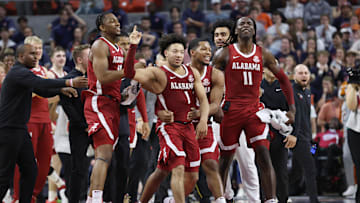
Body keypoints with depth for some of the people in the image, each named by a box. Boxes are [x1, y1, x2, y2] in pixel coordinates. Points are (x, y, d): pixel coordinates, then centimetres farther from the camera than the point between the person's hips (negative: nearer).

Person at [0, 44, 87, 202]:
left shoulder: (23, 73, 19)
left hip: (20, 129, 10)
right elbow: (41, 83, -31)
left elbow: (42, 91, 23)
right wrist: (69, 82, -36)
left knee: (30, 171, 7)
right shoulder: (18, 73, -15)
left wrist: (61, 90, 4)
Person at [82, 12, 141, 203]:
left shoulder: (117, 49, 20)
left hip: (112, 104, 10)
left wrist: (133, 46, 5)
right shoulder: (100, 46, -10)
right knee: (105, 154, -20)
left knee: (102, 156, 13)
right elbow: (103, 77, -20)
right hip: (99, 103, -10)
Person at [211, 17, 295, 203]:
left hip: (254, 110, 1)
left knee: (264, 156, -13)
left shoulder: (263, 55, 7)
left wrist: (291, 109, 8)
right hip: (231, 110, -1)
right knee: (225, 158, 7)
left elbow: (283, 79, 14)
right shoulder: (225, 54, 1)